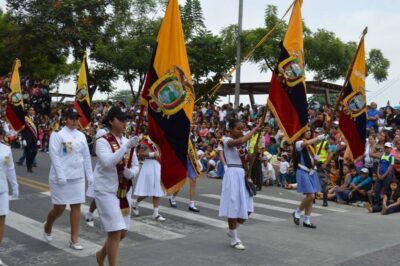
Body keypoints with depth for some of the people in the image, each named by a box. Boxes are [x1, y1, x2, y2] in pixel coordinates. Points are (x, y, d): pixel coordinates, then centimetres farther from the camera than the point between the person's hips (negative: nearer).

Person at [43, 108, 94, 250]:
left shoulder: (81, 136, 9)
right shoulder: (57, 134, -8)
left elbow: (86, 156, 12)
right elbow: (54, 155, -13)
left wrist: (90, 175, 9)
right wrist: (61, 176, -20)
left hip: (77, 177, 5)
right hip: (61, 177, -5)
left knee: (76, 207, 3)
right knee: (59, 208, 1)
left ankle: (74, 240, 11)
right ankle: (47, 227, 33)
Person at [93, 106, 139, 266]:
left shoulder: (128, 142, 6)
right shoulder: (102, 141, -13)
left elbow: (136, 165, 12)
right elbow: (108, 162, -30)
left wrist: (131, 172, -11)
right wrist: (126, 147, -35)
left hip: (124, 192, 7)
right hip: (106, 191, -7)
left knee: (123, 232, 13)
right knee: (115, 232, -10)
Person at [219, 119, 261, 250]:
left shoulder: (241, 143, 14)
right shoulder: (227, 140, -10)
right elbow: (241, 141, -33)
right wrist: (254, 129, -25)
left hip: (242, 174, 8)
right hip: (233, 174, -8)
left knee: (246, 208, 9)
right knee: (234, 207, -1)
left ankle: (233, 231, 30)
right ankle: (234, 239, 12)